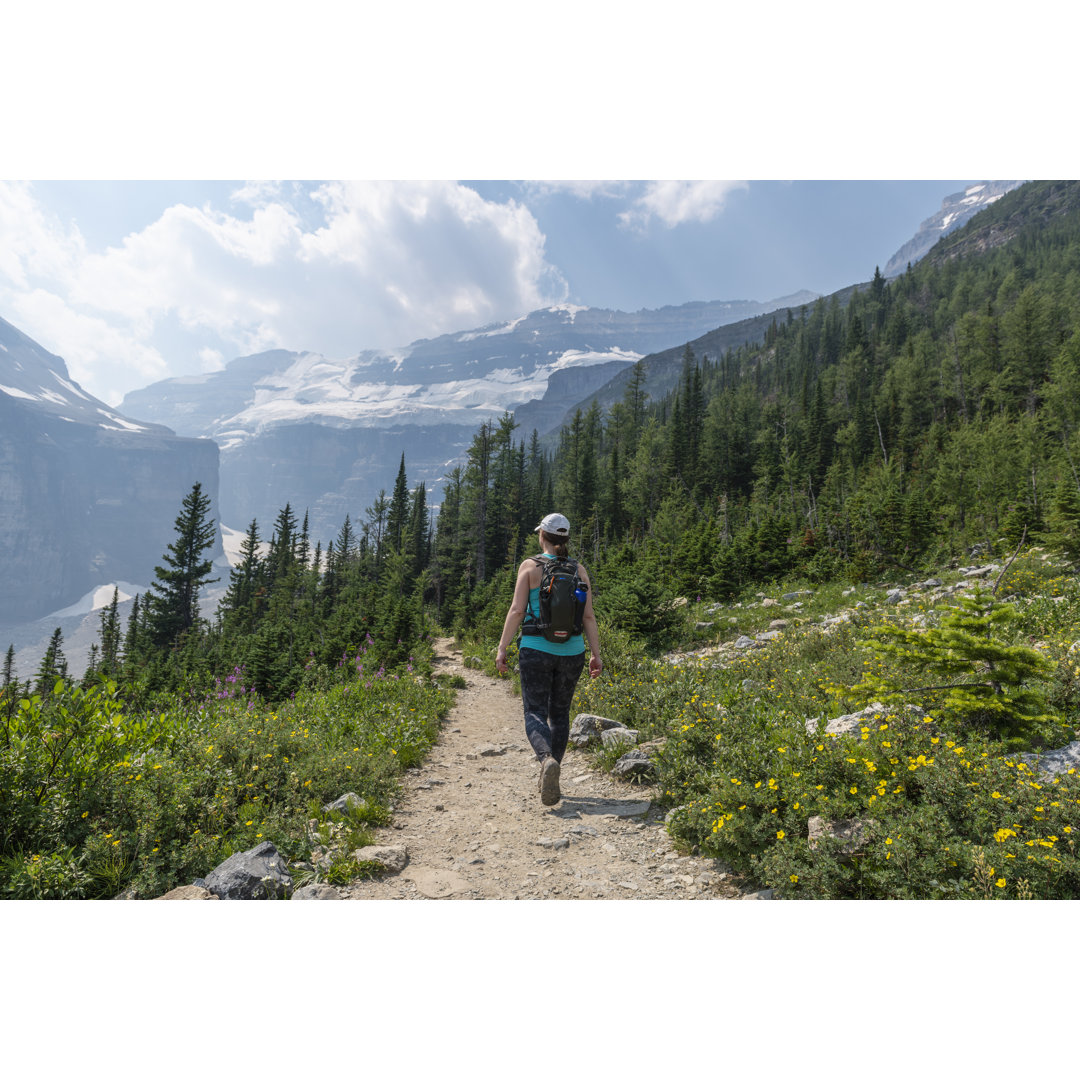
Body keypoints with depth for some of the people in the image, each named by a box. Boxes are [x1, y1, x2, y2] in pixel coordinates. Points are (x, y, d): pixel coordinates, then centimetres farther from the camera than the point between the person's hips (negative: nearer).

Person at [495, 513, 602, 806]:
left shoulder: (530, 566, -5)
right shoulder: (579, 570, 3)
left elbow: (517, 610, -9)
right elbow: (588, 616, -1)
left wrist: (502, 648, -5)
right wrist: (596, 654, 3)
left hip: (536, 649, -3)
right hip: (571, 650, 3)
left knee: (535, 713, 1)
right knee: (560, 713, 17)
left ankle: (547, 760, -28)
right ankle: (550, 780, 23)